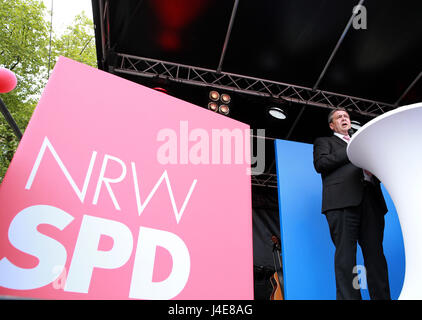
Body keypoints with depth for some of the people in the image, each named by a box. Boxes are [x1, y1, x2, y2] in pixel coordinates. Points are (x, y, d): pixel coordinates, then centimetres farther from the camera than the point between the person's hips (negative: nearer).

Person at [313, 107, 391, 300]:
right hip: (342, 199, -5)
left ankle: (382, 297, 0)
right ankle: (349, 297, -12)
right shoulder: (324, 141, 20)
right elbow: (320, 164, 1)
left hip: (370, 199, 5)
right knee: (346, 252, -11)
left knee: (375, 252, -2)